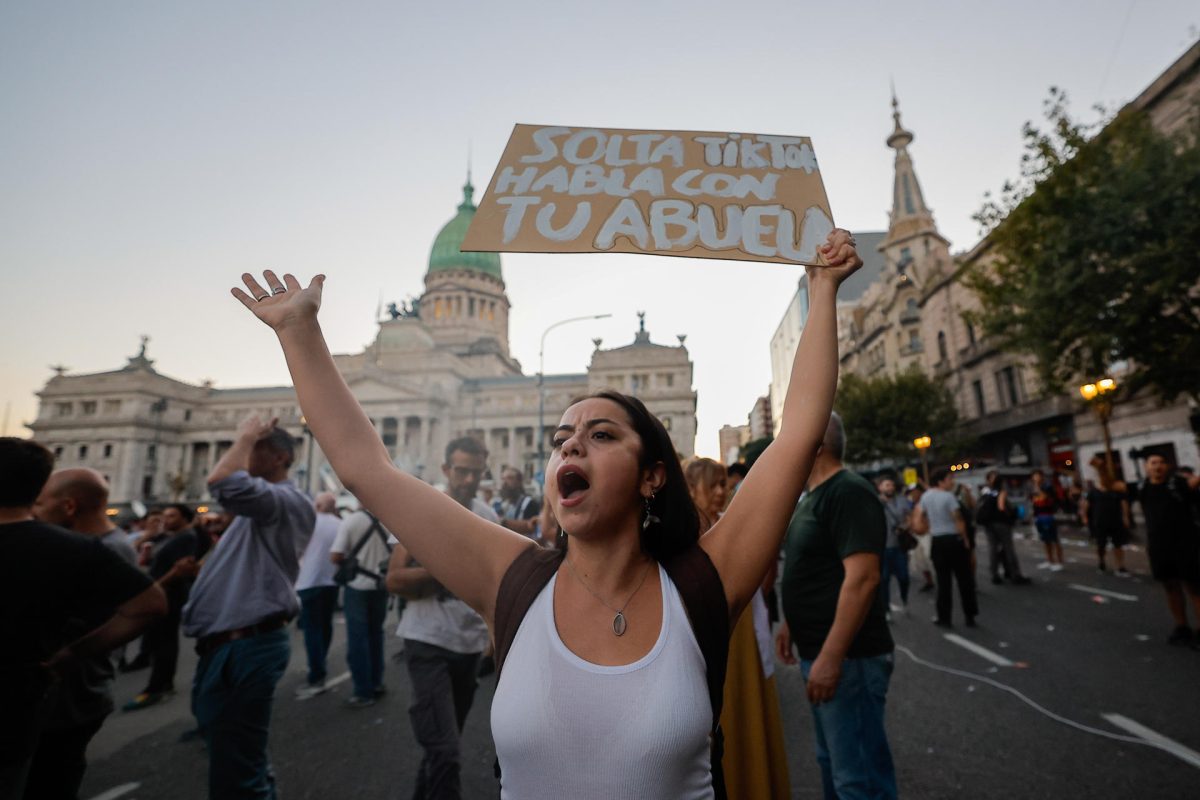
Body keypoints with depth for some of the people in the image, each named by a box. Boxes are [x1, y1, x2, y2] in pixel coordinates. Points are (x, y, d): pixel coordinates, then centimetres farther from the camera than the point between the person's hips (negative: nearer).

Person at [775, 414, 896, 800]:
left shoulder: (848, 492, -18)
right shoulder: (814, 496, 12)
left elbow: (862, 578, -26)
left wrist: (831, 657, -27)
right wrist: (791, 622, 17)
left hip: (847, 658, -9)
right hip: (820, 653, 10)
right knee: (833, 759, 22)